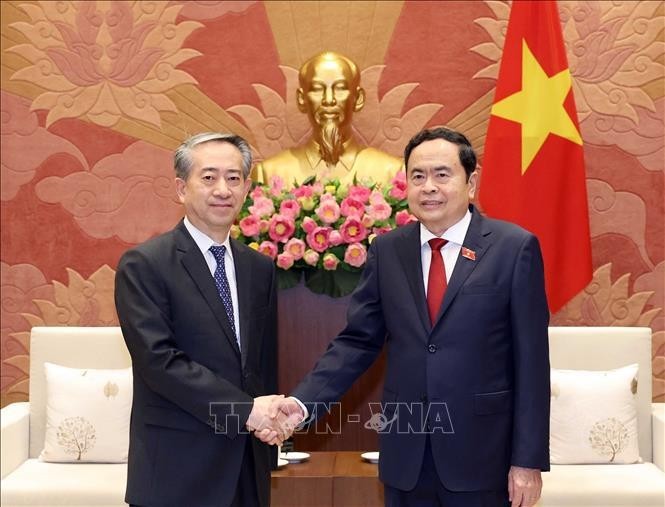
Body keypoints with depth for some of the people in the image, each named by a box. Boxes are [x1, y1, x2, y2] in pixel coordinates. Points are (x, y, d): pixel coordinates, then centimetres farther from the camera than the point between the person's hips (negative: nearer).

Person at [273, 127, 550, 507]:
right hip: (405, 454, 3)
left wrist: (529, 460, -6)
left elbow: (531, 361, -6)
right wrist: (303, 401, -11)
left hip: (481, 452, -2)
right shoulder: (386, 251, 3)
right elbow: (358, 341, 3)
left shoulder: (515, 247, -6)